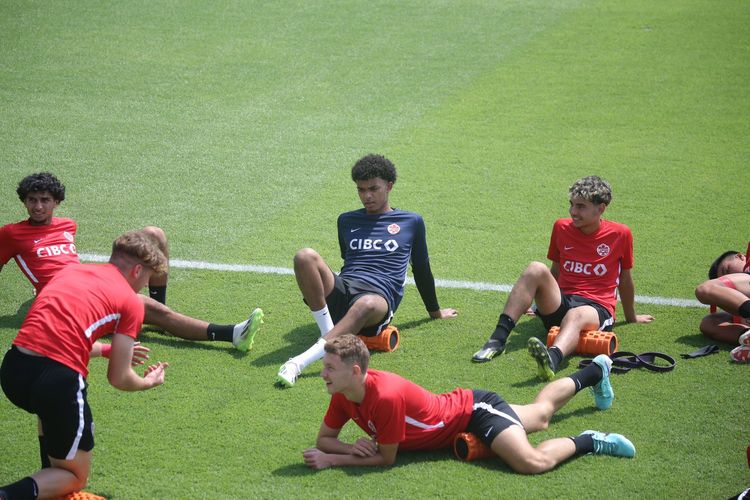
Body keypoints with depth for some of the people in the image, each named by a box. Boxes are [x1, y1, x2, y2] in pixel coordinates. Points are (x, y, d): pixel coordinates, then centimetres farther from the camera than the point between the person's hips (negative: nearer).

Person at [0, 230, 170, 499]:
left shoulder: (69, 270, 22)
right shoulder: (131, 301, 6)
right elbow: (118, 379, 7)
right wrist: (150, 381, 29)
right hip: (59, 380, -6)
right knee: (75, 476, 14)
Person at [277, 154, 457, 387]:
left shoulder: (411, 222, 18)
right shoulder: (347, 220, 25)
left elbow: (421, 269, 26)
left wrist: (435, 312, 33)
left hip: (379, 296, -3)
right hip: (341, 291, 3)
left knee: (366, 305, -45)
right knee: (305, 257, -28)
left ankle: (300, 361, -56)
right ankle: (328, 332, -29)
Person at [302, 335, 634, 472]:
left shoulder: (386, 396, -39)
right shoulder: (342, 396, -16)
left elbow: (386, 458, -29)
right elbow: (324, 439, -6)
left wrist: (332, 460, -30)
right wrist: (352, 448, -27)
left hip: (475, 410, -8)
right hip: (460, 407, 8)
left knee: (532, 463, -32)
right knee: (541, 413, 29)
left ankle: (588, 442, -4)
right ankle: (595, 371, 52)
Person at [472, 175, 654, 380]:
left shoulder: (620, 234, 1)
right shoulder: (562, 227, 10)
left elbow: (625, 279, 14)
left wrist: (631, 317, 26)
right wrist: (545, 302, 35)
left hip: (597, 307, -3)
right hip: (560, 303, 4)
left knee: (576, 316, -42)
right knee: (536, 269, -27)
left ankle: (552, 359, -77)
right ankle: (498, 339, -36)